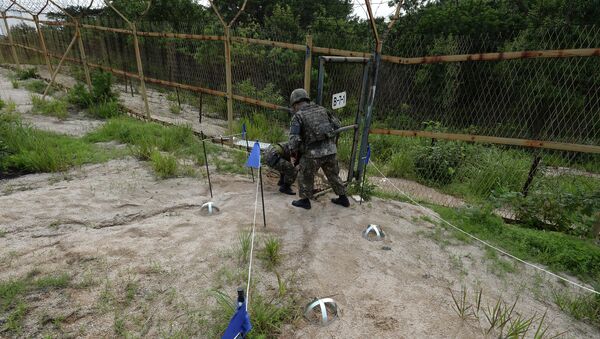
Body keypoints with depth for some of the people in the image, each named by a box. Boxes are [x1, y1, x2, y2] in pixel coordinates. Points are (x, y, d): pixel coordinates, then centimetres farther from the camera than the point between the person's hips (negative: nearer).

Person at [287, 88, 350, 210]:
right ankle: (343, 198, 34)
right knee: (333, 175, 23)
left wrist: (294, 152, 3)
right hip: (330, 150, 5)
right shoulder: (322, 109, 11)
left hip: (313, 153, -5)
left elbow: (294, 139, -13)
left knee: (305, 177, 17)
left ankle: (305, 201, 30)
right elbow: (338, 125, 15)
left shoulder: (298, 116, -4)